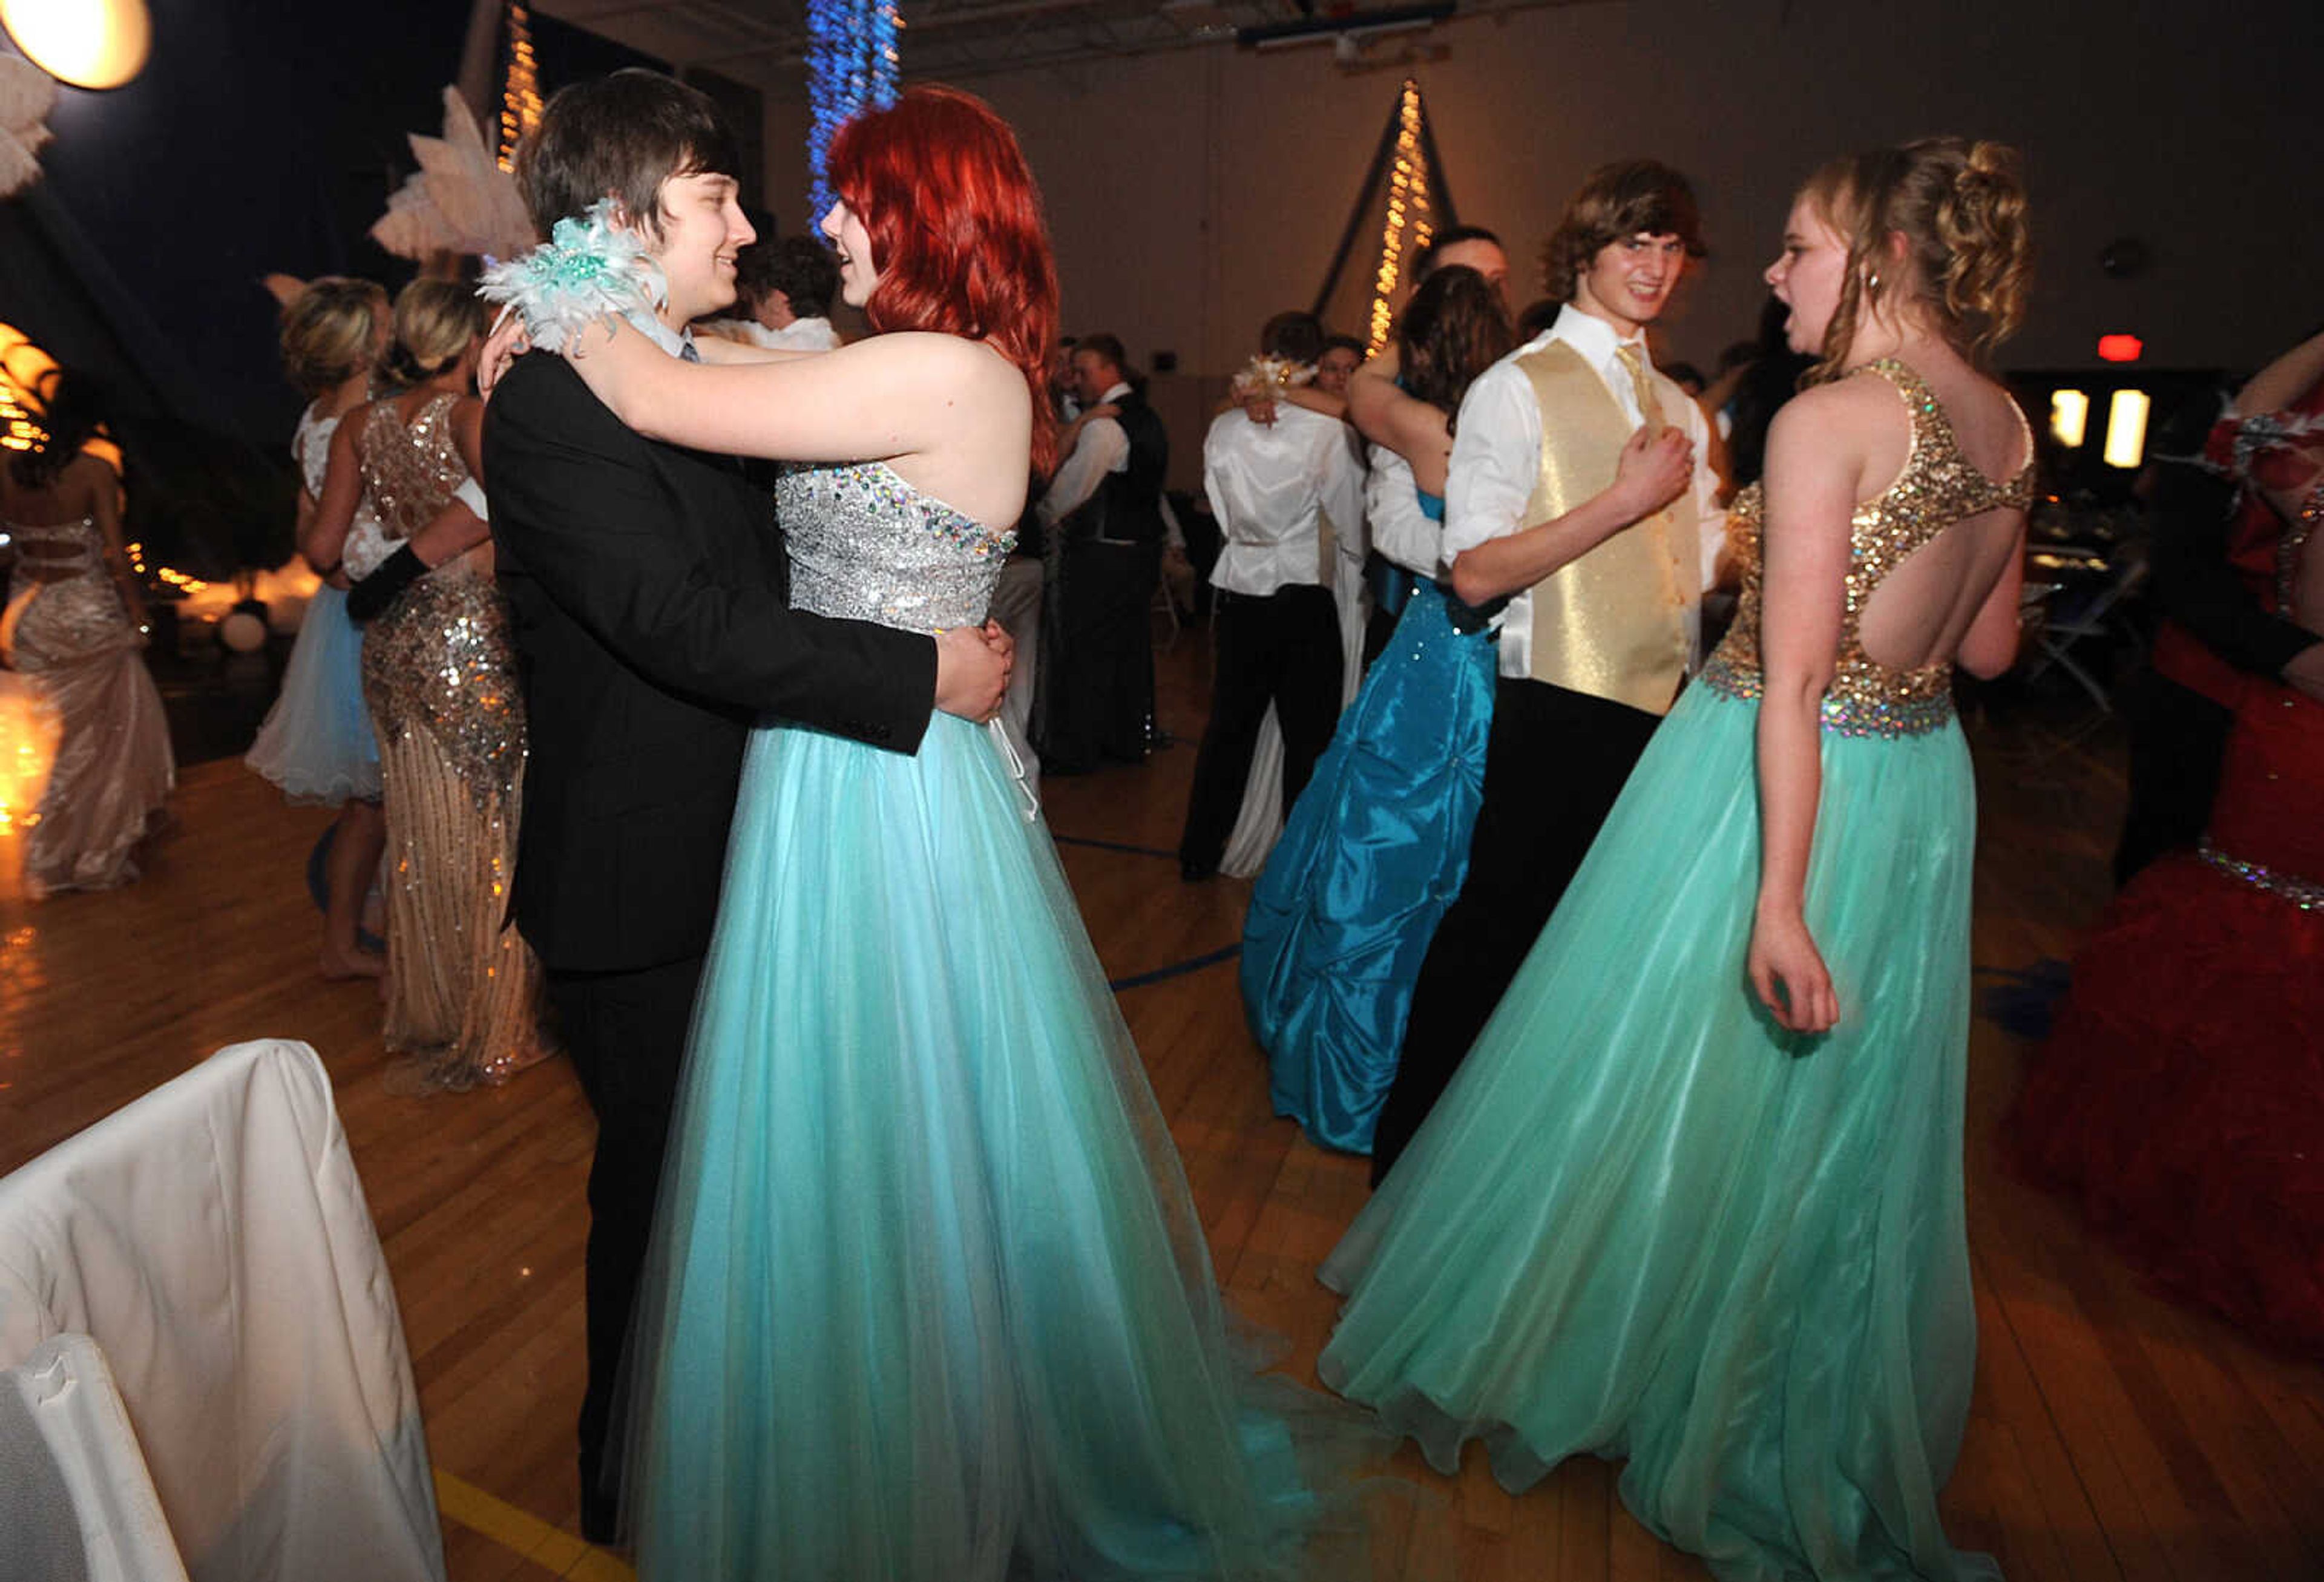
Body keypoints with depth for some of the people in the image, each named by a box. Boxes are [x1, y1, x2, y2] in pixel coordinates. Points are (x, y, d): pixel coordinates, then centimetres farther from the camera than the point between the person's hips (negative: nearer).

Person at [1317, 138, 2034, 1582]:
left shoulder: (1830, 418, -18)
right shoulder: (2008, 424, 5)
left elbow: (1793, 679, -23)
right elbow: (1988, 647, 13)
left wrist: (1778, 893, -23)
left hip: (1783, 781, -7)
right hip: (1922, 786, 8)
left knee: (1673, 1080, 10)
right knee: (1845, 1119, 20)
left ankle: (1574, 1348, 33)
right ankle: (1817, 1429, 41)